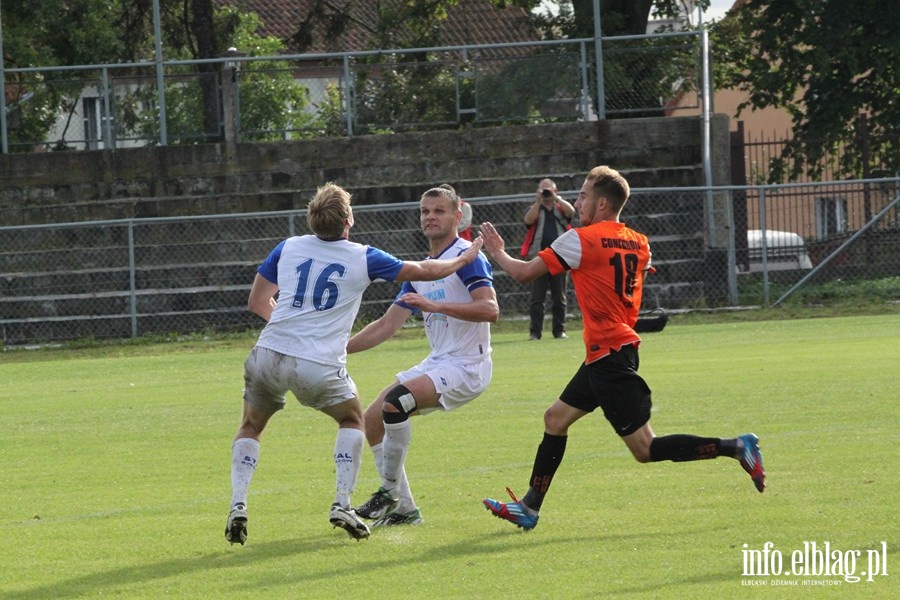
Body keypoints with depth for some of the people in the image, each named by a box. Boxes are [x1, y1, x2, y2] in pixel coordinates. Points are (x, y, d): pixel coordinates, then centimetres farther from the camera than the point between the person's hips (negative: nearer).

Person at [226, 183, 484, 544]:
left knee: (251, 426, 23)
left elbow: (257, 302, 15)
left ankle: (238, 505, 3)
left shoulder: (288, 248, 8)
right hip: (319, 365, -2)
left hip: (268, 354, 2)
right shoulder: (363, 258, 2)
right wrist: (466, 257, 30)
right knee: (352, 420, 24)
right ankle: (342, 504, 10)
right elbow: (424, 271, 14)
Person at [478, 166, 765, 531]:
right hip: (622, 347, 10)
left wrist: (497, 252, 10)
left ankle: (736, 448, -14)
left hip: (607, 356, -10)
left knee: (646, 450, -9)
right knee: (555, 418, 18)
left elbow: (524, 273, -10)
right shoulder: (638, 243, 8)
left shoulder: (581, 240, -14)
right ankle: (528, 508, 22)